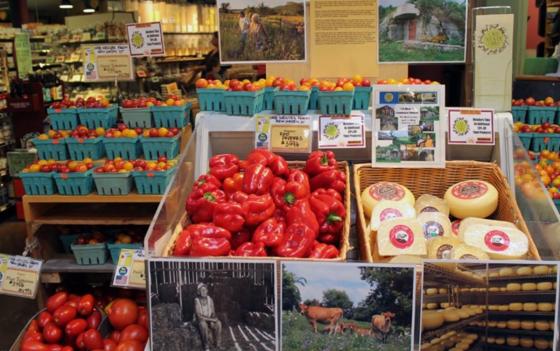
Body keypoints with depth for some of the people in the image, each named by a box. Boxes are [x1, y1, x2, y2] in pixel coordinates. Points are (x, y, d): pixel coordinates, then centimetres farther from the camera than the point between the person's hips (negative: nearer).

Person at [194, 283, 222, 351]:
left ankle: (218, 343, -14)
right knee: (203, 324, -38)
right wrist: (211, 319, -26)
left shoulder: (210, 299, -4)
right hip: (201, 320, -4)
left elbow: (213, 312, 1)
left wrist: (212, 321, -19)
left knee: (218, 323, -27)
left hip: (210, 319, 4)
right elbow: (199, 315, -22)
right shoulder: (197, 300, -18)